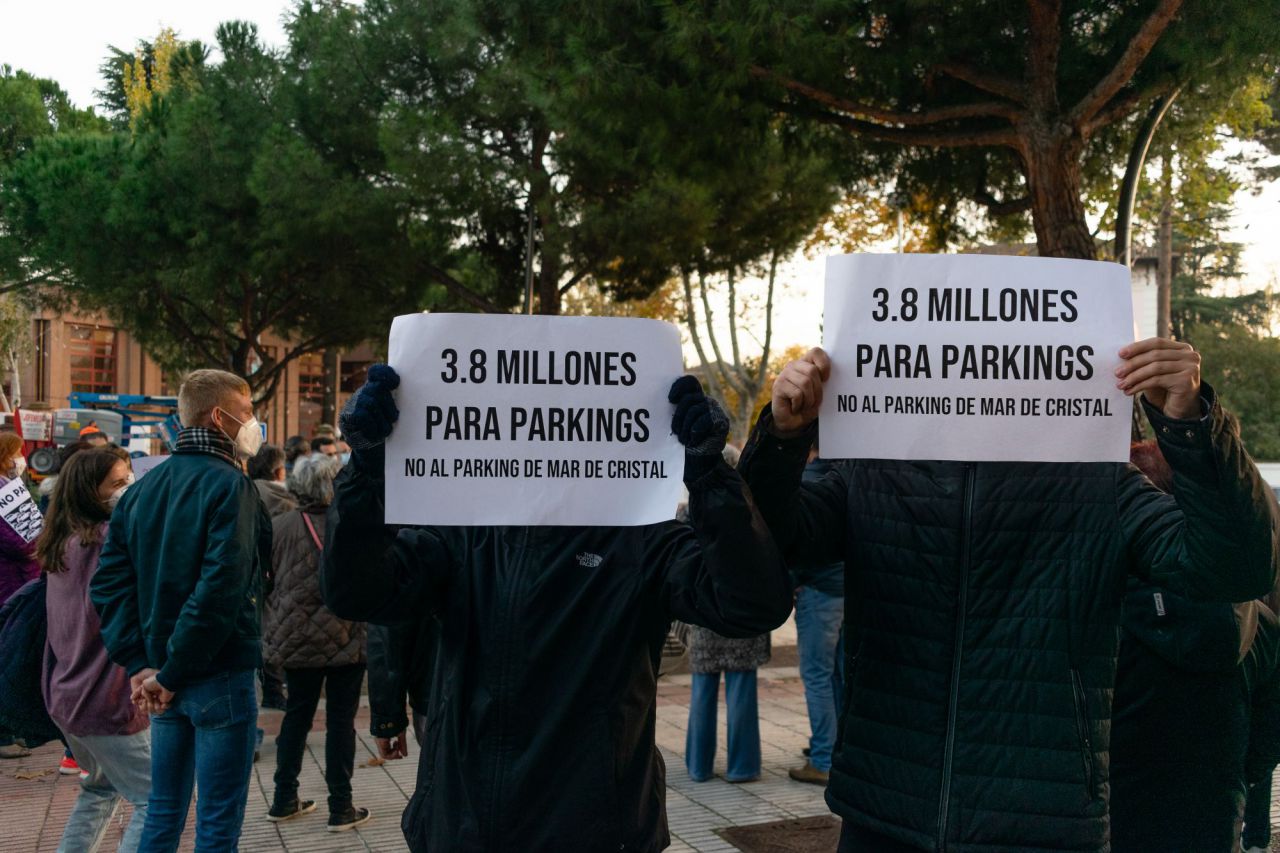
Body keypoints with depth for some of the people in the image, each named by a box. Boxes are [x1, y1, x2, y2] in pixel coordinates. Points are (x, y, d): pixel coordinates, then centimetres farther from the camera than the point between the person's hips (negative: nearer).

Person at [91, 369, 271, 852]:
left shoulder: (143, 489, 8)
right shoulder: (229, 485, -14)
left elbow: (110, 582, 3)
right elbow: (222, 588, -24)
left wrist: (139, 663, -2)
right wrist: (172, 674, -16)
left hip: (163, 679, 7)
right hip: (219, 675, -7)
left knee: (163, 810, 18)